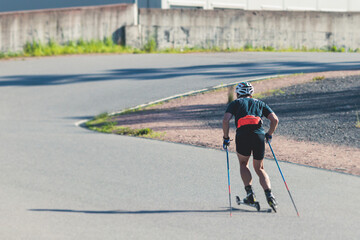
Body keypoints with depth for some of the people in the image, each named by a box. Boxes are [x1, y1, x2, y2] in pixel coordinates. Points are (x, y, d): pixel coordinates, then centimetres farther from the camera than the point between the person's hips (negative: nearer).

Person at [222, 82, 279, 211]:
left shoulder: (235, 103, 19)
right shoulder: (260, 103, 25)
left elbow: (225, 120, 2)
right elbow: (275, 119, 14)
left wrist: (226, 138, 11)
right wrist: (269, 135, 26)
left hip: (243, 136, -2)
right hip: (259, 135, 2)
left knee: (243, 164, 24)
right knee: (259, 168, 17)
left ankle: (250, 194, 8)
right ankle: (269, 194, -6)